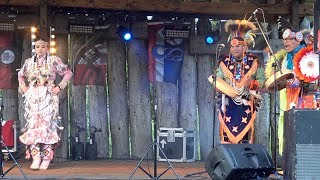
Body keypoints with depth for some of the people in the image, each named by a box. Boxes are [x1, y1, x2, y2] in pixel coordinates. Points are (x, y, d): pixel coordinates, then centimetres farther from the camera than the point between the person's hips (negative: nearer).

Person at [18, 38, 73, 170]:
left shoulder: (54, 61, 4)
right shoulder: (29, 62, 12)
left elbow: (68, 73, 8)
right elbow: (20, 75, 29)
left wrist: (59, 87, 0)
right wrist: (23, 87, 13)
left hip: (48, 97, -2)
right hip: (33, 97, 2)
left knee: (47, 125, -6)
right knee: (32, 124, -8)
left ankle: (46, 158, -4)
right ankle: (36, 158, -8)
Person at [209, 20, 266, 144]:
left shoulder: (253, 62, 6)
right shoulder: (224, 62, 9)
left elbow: (262, 79, 6)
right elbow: (218, 80, 8)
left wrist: (253, 84, -13)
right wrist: (221, 88, -12)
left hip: (247, 104, -1)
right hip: (228, 104, 1)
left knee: (245, 134, -4)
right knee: (228, 134, -5)